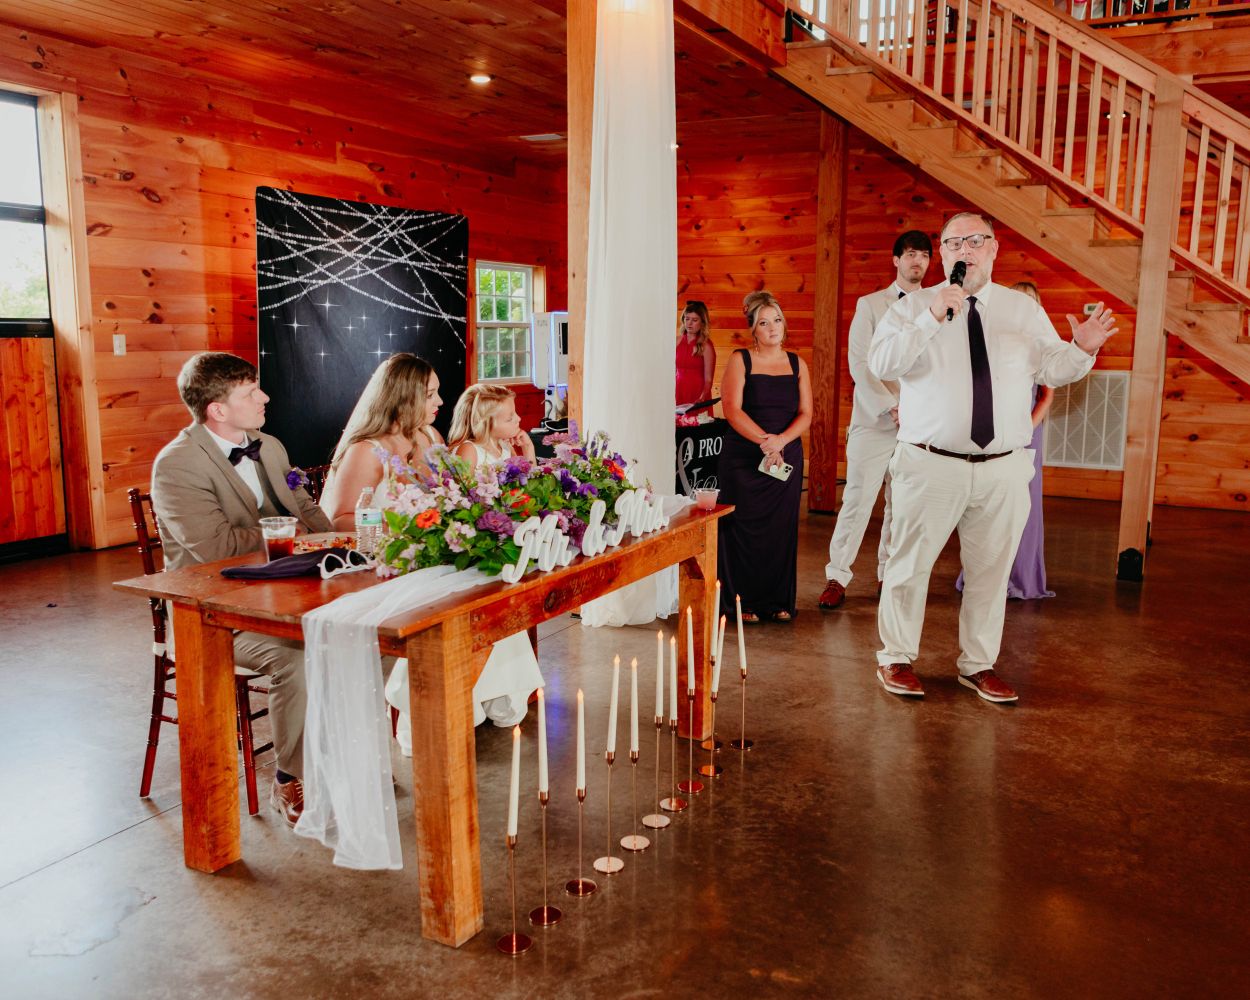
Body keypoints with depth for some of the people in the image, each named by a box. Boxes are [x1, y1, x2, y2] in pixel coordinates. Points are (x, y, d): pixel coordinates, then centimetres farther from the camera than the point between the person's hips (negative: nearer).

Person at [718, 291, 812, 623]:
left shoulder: (797, 364, 11)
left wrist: (780, 441, -15)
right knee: (745, 527, -3)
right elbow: (732, 409, -9)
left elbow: (806, 414, 3)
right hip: (743, 457, -3)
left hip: (787, 458, 3)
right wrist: (764, 439, -21)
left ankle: (778, 601, 14)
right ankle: (744, 601, 7)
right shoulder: (740, 360, 1)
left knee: (781, 528, 3)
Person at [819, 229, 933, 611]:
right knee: (858, 498, -6)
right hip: (874, 420, -2)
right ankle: (837, 577, -1)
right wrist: (891, 408, -12)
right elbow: (859, 363, -3)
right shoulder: (870, 305, 5)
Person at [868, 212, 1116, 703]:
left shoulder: (1023, 309, 10)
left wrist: (1082, 350, -13)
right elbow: (881, 364, -15)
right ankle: (897, 658, 23)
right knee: (910, 565, 5)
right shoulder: (913, 306, -1)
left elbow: (1051, 369, 7)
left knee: (990, 571, 11)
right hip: (930, 464, -3)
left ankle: (978, 665, 27)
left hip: (1004, 468, 3)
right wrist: (931, 319, -24)